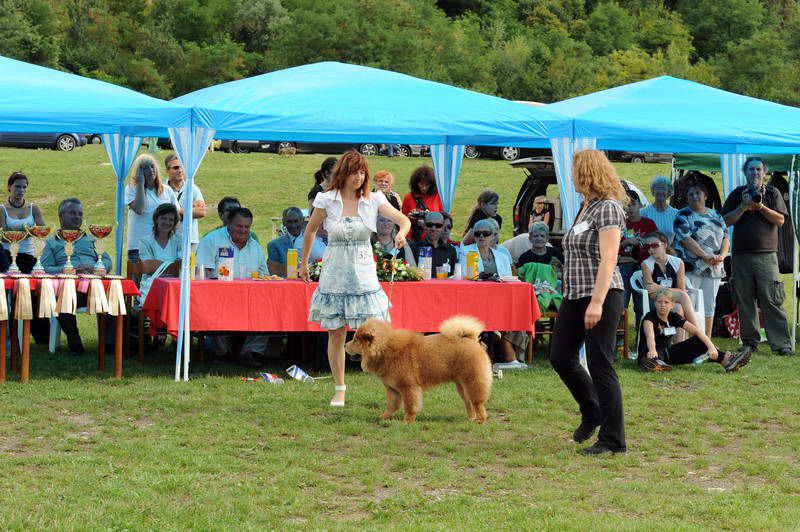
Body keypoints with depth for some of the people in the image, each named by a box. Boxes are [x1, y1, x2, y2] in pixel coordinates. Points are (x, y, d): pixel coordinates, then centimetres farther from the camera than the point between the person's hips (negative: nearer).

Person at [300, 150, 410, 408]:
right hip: (334, 273, 0)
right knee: (335, 335, 6)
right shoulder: (327, 200, -3)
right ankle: (339, 390, 16)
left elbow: (403, 219, -5)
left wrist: (402, 232, -28)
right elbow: (310, 230, 11)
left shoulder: (373, 200, -2)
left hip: (364, 273, 0)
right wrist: (304, 263, 18)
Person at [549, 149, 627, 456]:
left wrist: (596, 302, -27)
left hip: (600, 296, -9)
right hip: (575, 296, 9)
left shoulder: (608, 208, -13)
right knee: (560, 357, 12)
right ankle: (592, 413, 30)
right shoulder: (586, 207, 15)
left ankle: (612, 440, 2)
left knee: (600, 366, -6)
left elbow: (608, 259, -21)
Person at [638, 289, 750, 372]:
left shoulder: (674, 317, 2)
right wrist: (652, 350, -62)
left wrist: (711, 346, -22)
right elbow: (650, 335, -39)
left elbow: (697, 331, -6)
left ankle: (726, 360, -18)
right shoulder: (650, 317, -16)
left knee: (700, 340, -6)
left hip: (667, 353, 6)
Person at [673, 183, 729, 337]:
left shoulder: (716, 215, 17)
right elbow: (686, 239, -13)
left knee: (709, 306, 8)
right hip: (691, 267, -6)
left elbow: (725, 237, 12)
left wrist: (721, 255, -8)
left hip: (714, 268, 6)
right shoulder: (683, 215, -1)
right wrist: (706, 256, -20)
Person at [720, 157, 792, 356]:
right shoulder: (737, 194, 12)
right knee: (745, 301, 4)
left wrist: (760, 206, -11)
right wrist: (744, 207, -9)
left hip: (766, 255, -2)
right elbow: (727, 221, 4)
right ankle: (749, 341, 12)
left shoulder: (772, 193, 9)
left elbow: (780, 220, 0)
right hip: (741, 255, 2)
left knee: (772, 300, -8)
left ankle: (782, 344, -8)